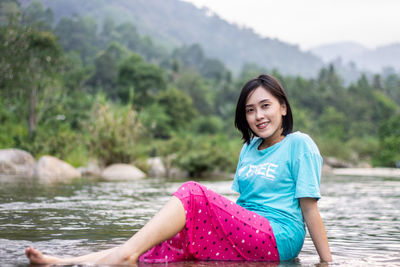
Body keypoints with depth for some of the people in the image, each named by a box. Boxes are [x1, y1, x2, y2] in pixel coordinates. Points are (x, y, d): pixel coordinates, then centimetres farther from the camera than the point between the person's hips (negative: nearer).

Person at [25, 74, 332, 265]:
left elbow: (310, 208, -5)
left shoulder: (299, 144, 0)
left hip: (279, 239, -6)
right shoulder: (249, 150, 21)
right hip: (243, 238, 6)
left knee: (193, 193, -25)